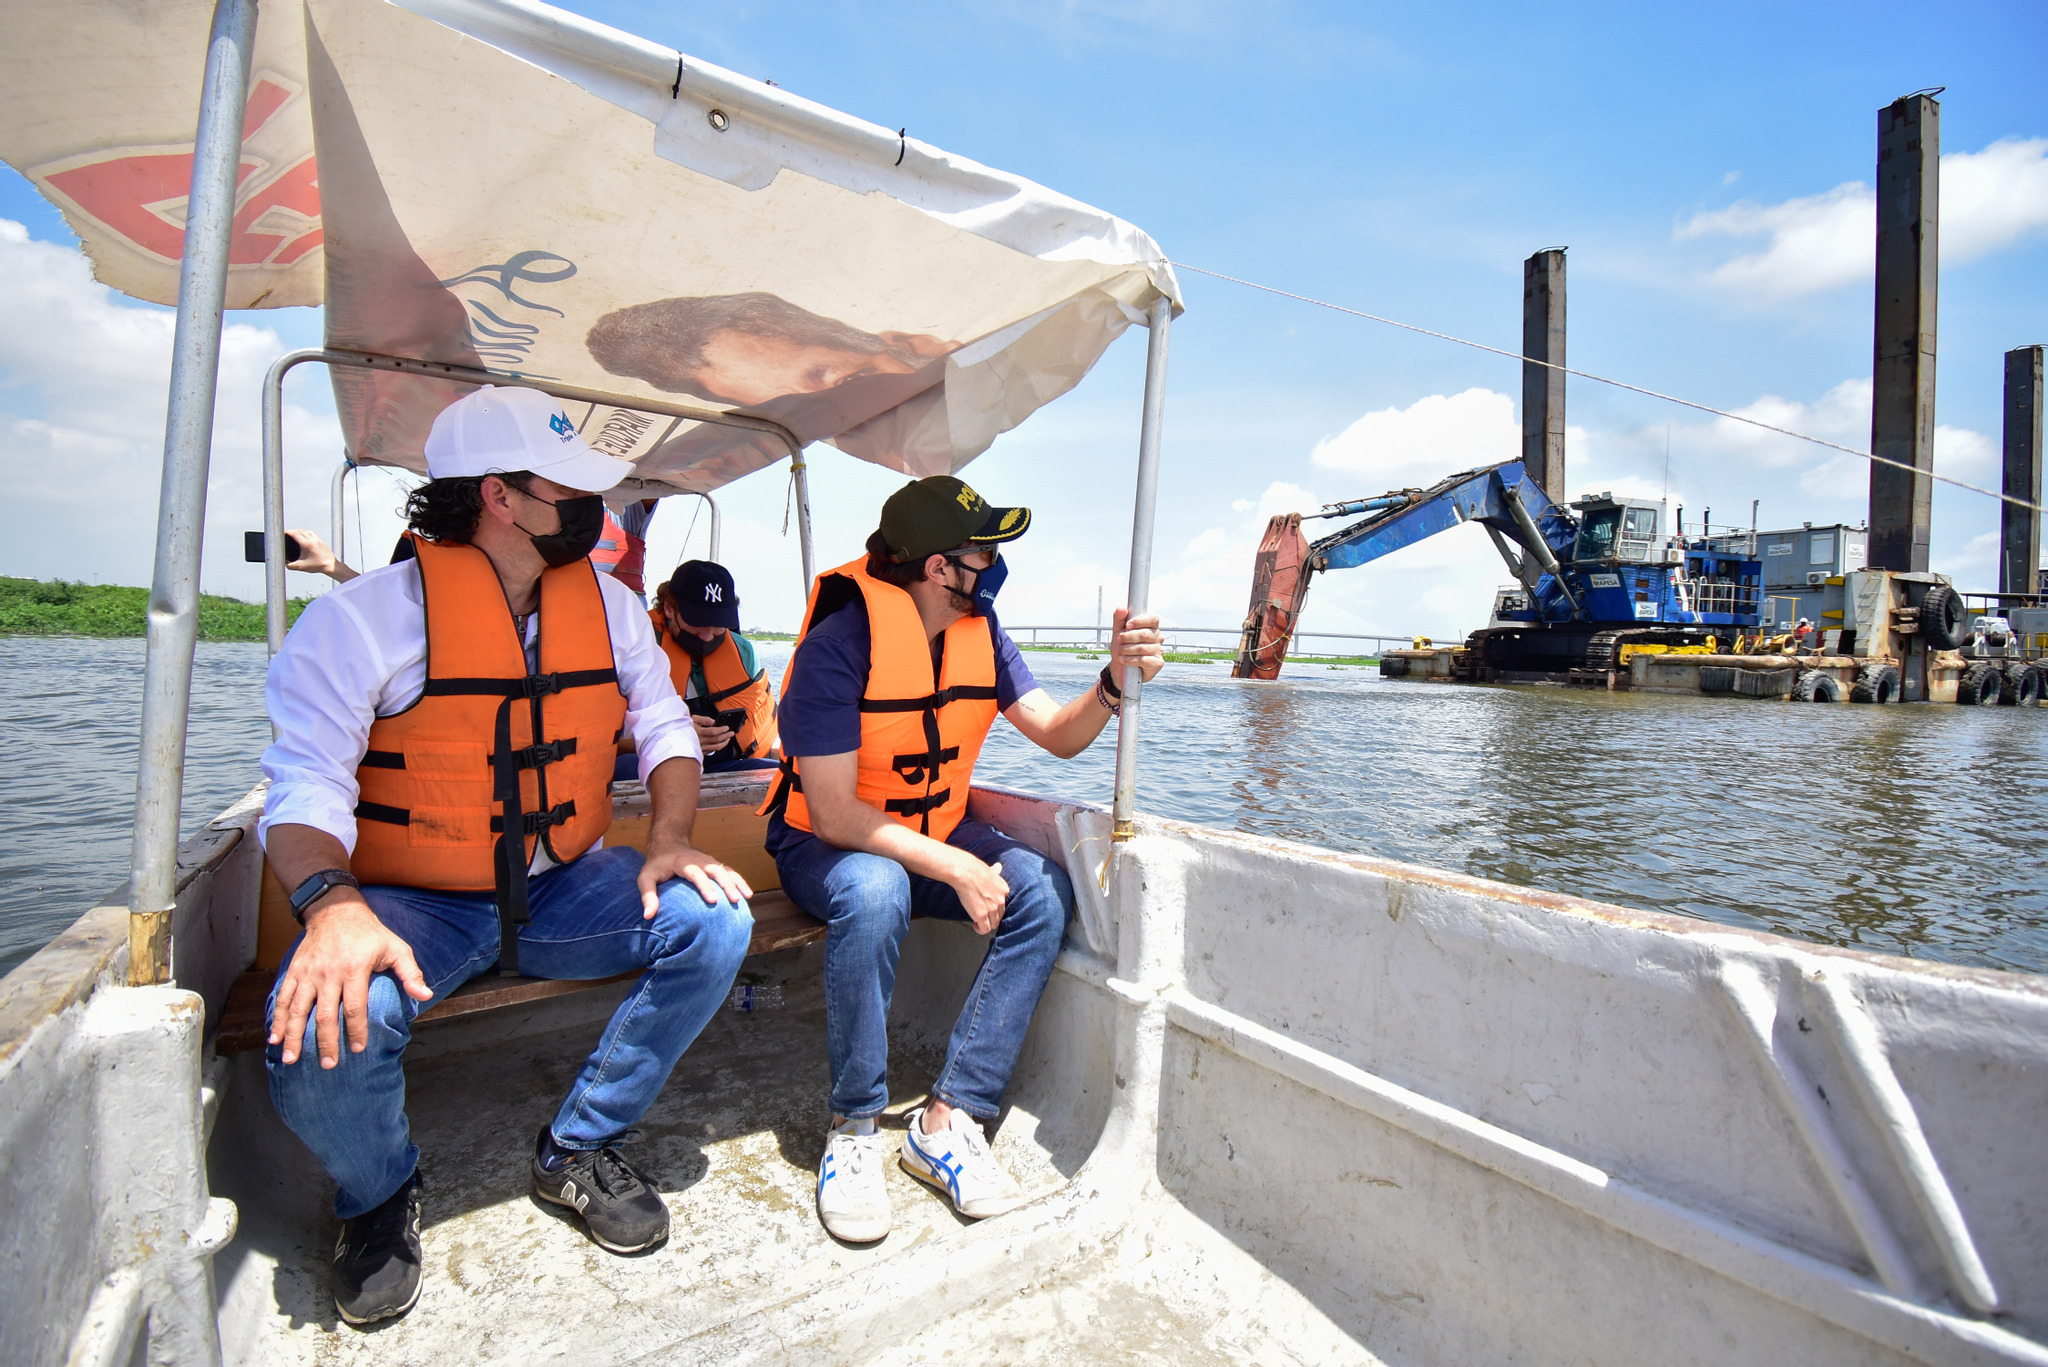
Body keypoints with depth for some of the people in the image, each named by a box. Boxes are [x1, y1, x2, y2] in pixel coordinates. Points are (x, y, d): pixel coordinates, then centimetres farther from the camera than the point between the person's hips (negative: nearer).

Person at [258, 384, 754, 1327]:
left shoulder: (607, 603, 1)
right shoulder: (363, 617, -11)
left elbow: (665, 725, 3)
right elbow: (305, 783, -15)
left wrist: (670, 841, -14)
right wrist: (333, 905, -34)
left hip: (561, 889, 3)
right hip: (412, 904, -3)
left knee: (714, 921, -19)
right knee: (323, 1033, -31)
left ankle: (578, 1148, 3)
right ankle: (379, 1198, 8)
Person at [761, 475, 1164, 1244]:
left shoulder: (980, 635, -3)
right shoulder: (838, 646, -23)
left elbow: (1059, 737, -4)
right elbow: (834, 814, -27)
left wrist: (1114, 681, -23)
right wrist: (956, 869, -30)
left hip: (935, 831, 6)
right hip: (828, 844, -5)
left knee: (1044, 892, -20)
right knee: (875, 892, -39)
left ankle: (947, 1121, -14)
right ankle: (853, 1130, -16)